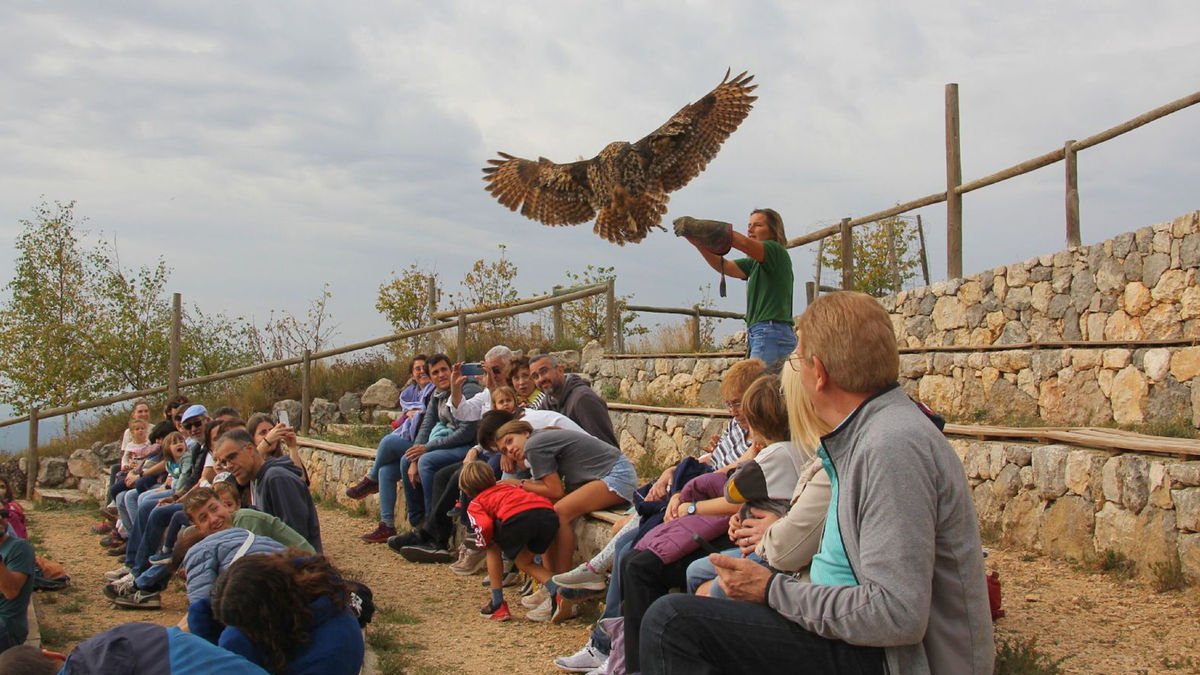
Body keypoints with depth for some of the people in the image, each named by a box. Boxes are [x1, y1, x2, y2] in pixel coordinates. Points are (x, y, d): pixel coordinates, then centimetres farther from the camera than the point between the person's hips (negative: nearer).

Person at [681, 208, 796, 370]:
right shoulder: (754, 264, 23)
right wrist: (699, 243, -8)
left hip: (771, 335, -9)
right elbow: (724, 266, 7)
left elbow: (744, 244, -19)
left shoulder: (777, 252, -1)